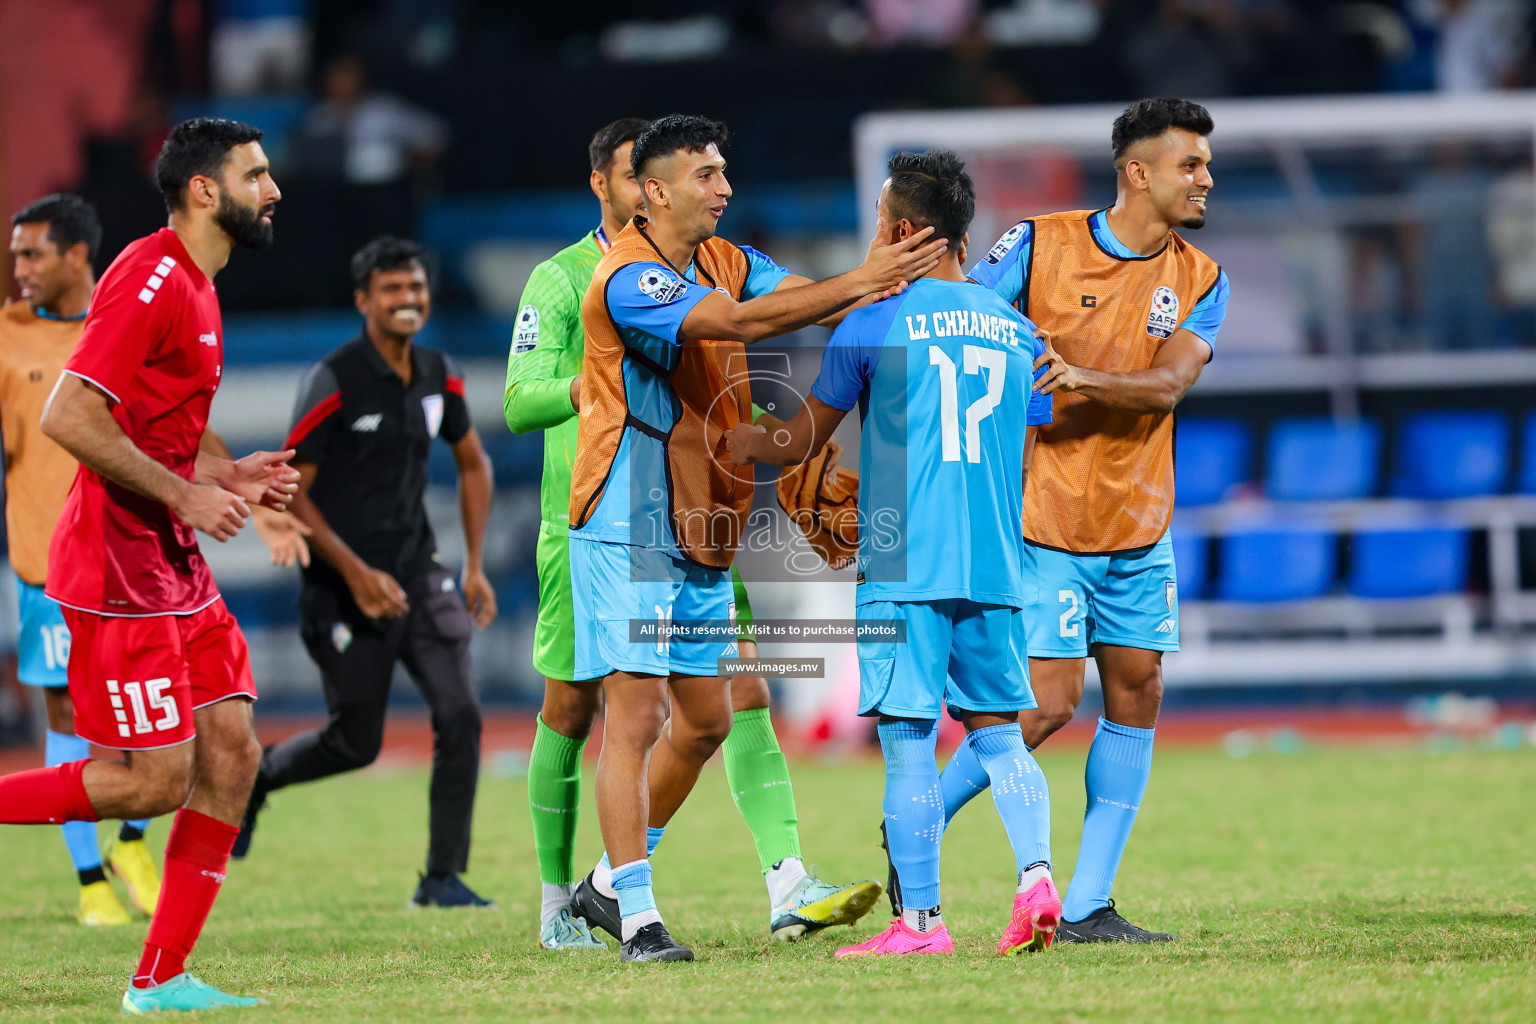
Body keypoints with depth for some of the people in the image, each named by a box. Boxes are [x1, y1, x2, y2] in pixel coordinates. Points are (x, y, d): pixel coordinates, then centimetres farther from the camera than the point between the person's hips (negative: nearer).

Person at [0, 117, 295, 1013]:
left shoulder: (194, 288, 16)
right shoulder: (151, 279, -15)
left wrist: (225, 476, 10)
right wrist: (187, 496, -18)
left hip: (177, 569, 10)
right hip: (121, 572, -10)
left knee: (231, 753, 4)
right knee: (152, 781, -10)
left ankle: (163, 979, 8)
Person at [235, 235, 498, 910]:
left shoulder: (439, 376, 5)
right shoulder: (333, 384, -14)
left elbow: (472, 464, 20)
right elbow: (290, 493, -14)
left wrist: (475, 566, 13)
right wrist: (357, 574, -18)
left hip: (418, 574, 5)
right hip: (345, 586, -5)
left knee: (460, 714, -9)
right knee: (356, 744, 3)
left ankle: (443, 879, -1)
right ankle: (257, 774, 34)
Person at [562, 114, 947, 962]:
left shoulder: (724, 261, 9)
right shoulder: (629, 279, -18)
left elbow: (804, 296, -3)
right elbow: (738, 322, -31)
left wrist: (880, 278, -24)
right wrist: (860, 283, -33)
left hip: (701, 536, 9)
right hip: (628, 532, -9)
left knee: (705, 720, 13)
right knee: (635, 714, -11)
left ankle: (610, 882, 27)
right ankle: (636, 918, -9)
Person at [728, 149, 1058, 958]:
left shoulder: (875, 322, -4)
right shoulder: (1016, 330, 11)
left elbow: (802, 442, 6)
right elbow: (1021, 469, 16)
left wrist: (745, 444, 25)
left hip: (904, 570, -5)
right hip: (996, 570, 5)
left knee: (909, 744, -2)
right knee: (997, 732, 12)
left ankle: (921, 918, -2)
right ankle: (1036, 876, -6)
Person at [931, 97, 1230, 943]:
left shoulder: (1200, 282, 4)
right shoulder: (1041, 244, -6)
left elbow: (1168, 382, -11)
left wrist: (1086, 378, -28)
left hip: (1139, 526, 5)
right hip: (1044, 518, -5)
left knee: (1137, 694, 2)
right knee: (1048, 704, -10)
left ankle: (1086, 906, 8)